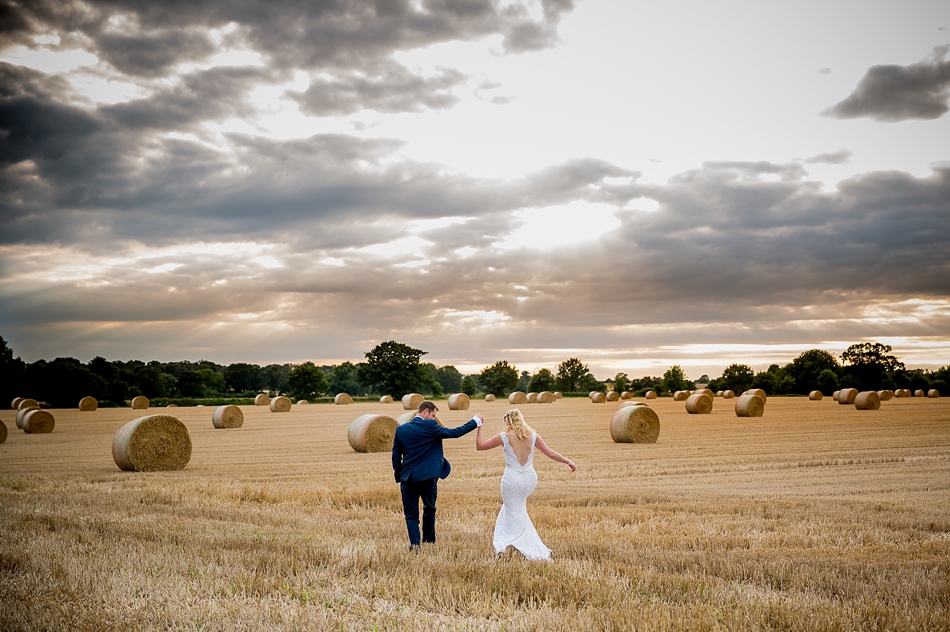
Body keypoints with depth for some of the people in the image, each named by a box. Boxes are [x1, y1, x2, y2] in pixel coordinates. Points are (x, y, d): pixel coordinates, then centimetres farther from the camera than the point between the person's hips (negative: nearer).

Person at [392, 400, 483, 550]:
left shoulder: (401, 429, 4)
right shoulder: (430, 426, -9)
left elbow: (396, 456, 7)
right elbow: (454, 433, -7)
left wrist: (399, 478, 16)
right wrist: (475, 421, 4)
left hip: (408, 478, 2)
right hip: (428, 477, -2)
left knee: (411, 514, 7)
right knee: (429, 509, 19)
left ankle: (414, 544, -7)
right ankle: (429, 540, 27)